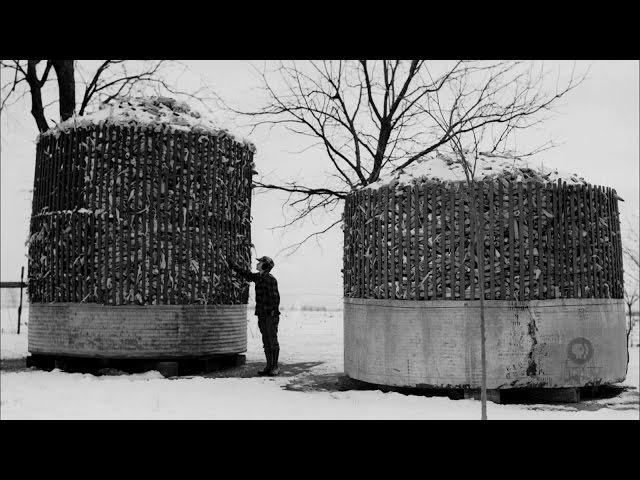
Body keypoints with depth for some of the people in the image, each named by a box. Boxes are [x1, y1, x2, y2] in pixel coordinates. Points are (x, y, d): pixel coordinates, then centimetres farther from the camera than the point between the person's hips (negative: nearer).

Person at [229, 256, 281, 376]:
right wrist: (234, 267, 33)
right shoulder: (258, 277, 12)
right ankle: (269, 367, 15)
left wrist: (274, 311, -17)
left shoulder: (271, 279, -12)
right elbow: (247, 275, 29)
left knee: (273, 341, -3)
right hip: (262, 315, 8)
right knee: (266, 342, 9)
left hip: (271, 315, -8)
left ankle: (275, 368, 2)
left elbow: (275, 296, -15)